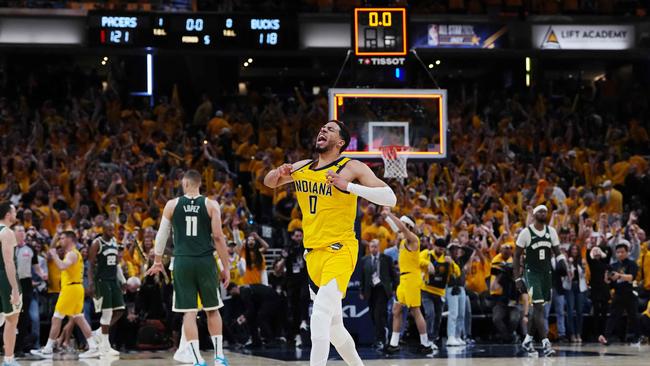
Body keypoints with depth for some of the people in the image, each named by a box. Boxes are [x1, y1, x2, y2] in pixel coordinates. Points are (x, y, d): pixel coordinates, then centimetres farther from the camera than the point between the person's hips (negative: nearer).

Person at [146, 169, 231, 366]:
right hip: (206, 261, 0)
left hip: (182, 262, 0)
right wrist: (226, 267, 2)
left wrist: (158, 261, 25)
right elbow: (218, 237, -4)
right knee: (212, 309, 14)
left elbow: (162, 235, 11)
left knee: (189, 312, 2)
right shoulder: (211, 205, 0)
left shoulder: (172, 205, 4)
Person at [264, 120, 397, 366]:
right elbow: (269, 182, 26)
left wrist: (347, 186, -23)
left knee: (320, 316, -23)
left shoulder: (352, 168, -6)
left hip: (340, 251, -7)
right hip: (313, 253, 7)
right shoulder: (301, 168, 11)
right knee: (333, 324, 15)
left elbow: (390, 198, -14)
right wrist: (279, 173, 1)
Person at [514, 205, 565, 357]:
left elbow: (557, 252, 9)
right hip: (531, 273, -5)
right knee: (539, 308, -15)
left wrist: (562, 260, -15)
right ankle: (545, 343, -22)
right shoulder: (526, 232, -8)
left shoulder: (551, 231, 5)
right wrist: (518, 279, -9)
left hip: (546, 273, 5)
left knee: (538, 308, 11)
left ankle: (528, 340, 26)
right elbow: (516, 256, -4)